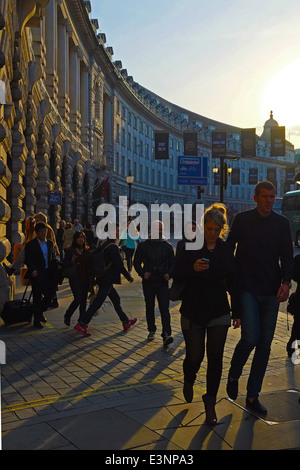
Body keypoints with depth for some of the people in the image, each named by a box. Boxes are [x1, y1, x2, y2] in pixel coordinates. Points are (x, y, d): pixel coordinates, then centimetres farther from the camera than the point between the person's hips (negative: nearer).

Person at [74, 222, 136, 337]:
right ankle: (81, 324, -4)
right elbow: (119, 265, -19)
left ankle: (126, 322, 30)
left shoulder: (104, 243, 9)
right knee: (97, 302, -6)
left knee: (116, 299, 18)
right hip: (107, 280, -10)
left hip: (104, 279, 10)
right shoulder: (113, 247, -20)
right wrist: (129, 277, -9)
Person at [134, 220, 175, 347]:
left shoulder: (167, 246, 5)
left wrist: (169, 274, -9)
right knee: (149, 307, 12)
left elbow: (172, 263, 10)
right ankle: (151, 330, 28)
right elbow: (136, 262, 6)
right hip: (148, 282, 1)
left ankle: (166, 334, -15)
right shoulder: (143, 245, 2)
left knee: (164, 308, -10)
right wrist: (143, 273, -12)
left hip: (163, 282, -1)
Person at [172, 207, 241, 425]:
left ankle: (210, 402, 18)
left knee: (215, 358, 2)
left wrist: (237, 312, 6)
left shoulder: (225, 250, 3)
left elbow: (233, 282, 7)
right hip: (193, 312, -2)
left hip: (219, 312, 2)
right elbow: (177, 275, -6)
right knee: (195, 355, 1)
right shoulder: (189, 246, -4)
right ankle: (189, 381, 36)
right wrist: (193, 269, -26)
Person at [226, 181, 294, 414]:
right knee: (250, 338, -15)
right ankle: (234, 375, 15)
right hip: (247, 289, -3)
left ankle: (252, 395, 17)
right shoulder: (242, 219, 1)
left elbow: (287, 256, 7)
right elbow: (228, 249, 7)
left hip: (271, 292, 3)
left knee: (264, 344, 4)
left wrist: (286, 282, -8)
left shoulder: (282, 223, 7)